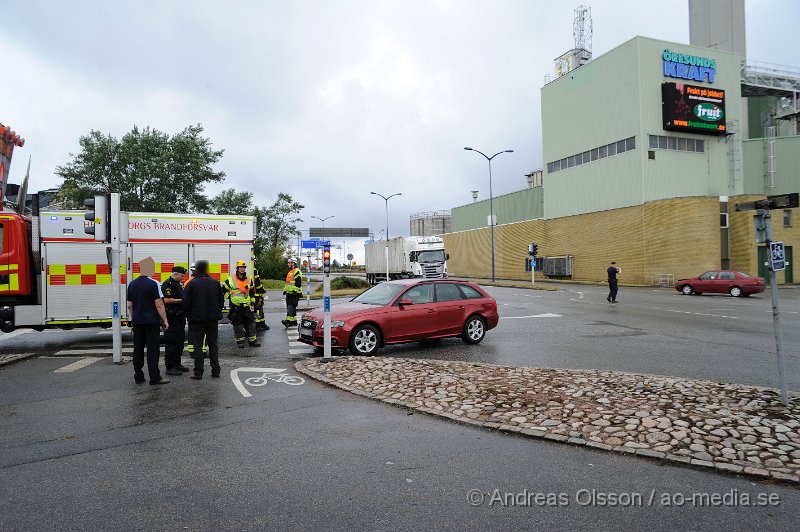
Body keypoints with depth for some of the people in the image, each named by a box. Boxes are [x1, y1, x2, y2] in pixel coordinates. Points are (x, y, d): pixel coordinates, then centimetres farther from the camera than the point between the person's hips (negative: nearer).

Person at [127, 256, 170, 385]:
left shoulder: (132, 284, 8)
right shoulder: (154, 284, -11)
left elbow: (130, 306, 13)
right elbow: (159, 305, -14)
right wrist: (165, 321, -9)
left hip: (137, 322, 6)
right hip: (151, 321, -6)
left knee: (138, 349, 11)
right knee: (152, 349, -3)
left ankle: (138, 377, 17)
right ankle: (155, 378, -2)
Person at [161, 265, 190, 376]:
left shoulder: (178, 284, 19)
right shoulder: (167, 284, -12)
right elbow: (167, 300, -21)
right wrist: (182, 300, -17)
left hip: (179, 317, 10)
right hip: (171, 318, -10)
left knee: (180, 341, 14)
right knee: (171, 343, -6)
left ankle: (177, 364, 24)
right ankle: (170, 367, -2)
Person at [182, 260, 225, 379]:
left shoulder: (191, 284, -8)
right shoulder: (216, 283, 3)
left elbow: (185, 303, -7)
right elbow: (221, 301, 9)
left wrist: (188, 316, 7)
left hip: (197, 319, -3)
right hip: (213, 319, 4)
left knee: (198, 346, 2)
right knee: (213, 344, 11)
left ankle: (198, 373, 3)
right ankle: (215, 371, 12)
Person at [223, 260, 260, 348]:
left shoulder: (249, 280, 9)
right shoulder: (230, 280, -5)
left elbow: (252, 291, 19)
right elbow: (223, 290, 3)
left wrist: (252, 301, 13)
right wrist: (229, 297, 0)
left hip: (246, 306, 4)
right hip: (235, 307, -3)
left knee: (250, 323, 3)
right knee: (237, 324, 3)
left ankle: (252, 340, 9)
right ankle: (240, 341, 12)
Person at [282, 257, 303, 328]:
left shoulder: (297, 271, -10)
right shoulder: (290, 272, 22)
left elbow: (298, 283, -18)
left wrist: (295, 290, -22)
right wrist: (285, 290, 25)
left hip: (294, 293, -10)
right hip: (289, 292, 10)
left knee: (291, 307, -17)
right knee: (289, 306, 10)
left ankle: (289, 320, -24)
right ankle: (294, 321, 14)